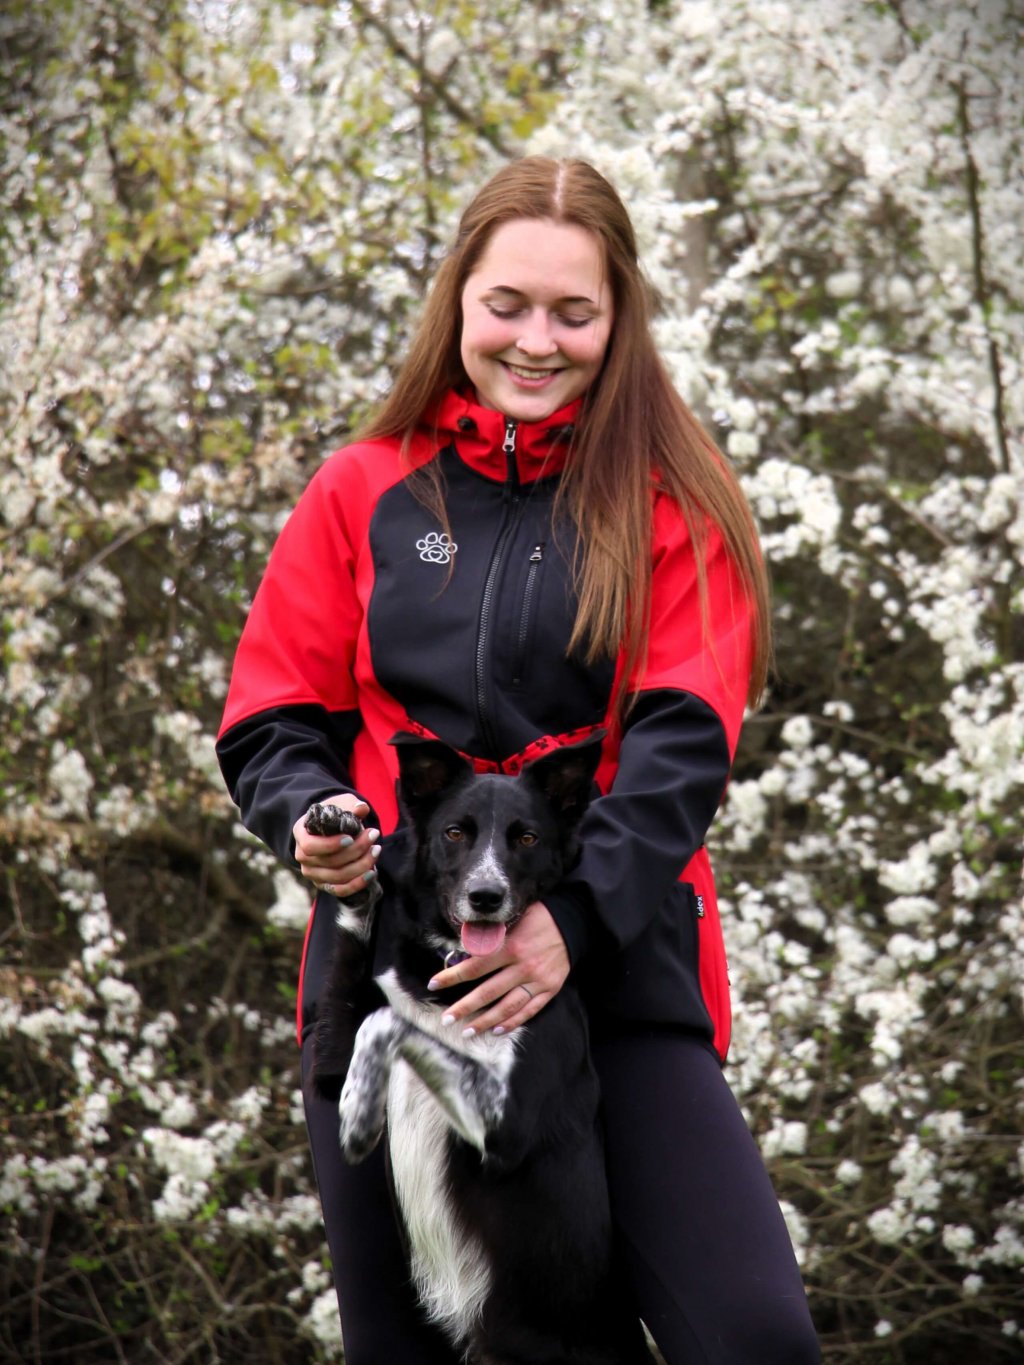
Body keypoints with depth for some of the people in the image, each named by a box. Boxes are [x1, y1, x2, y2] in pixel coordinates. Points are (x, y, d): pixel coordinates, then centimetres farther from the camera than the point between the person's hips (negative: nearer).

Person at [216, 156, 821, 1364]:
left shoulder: (668, 499, 4)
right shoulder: (365, 490, 9)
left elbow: (682, 734, -7)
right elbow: (273, 712, 12)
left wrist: (574, 915, -21)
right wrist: (308, 815, -11)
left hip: (615, 961, -2)